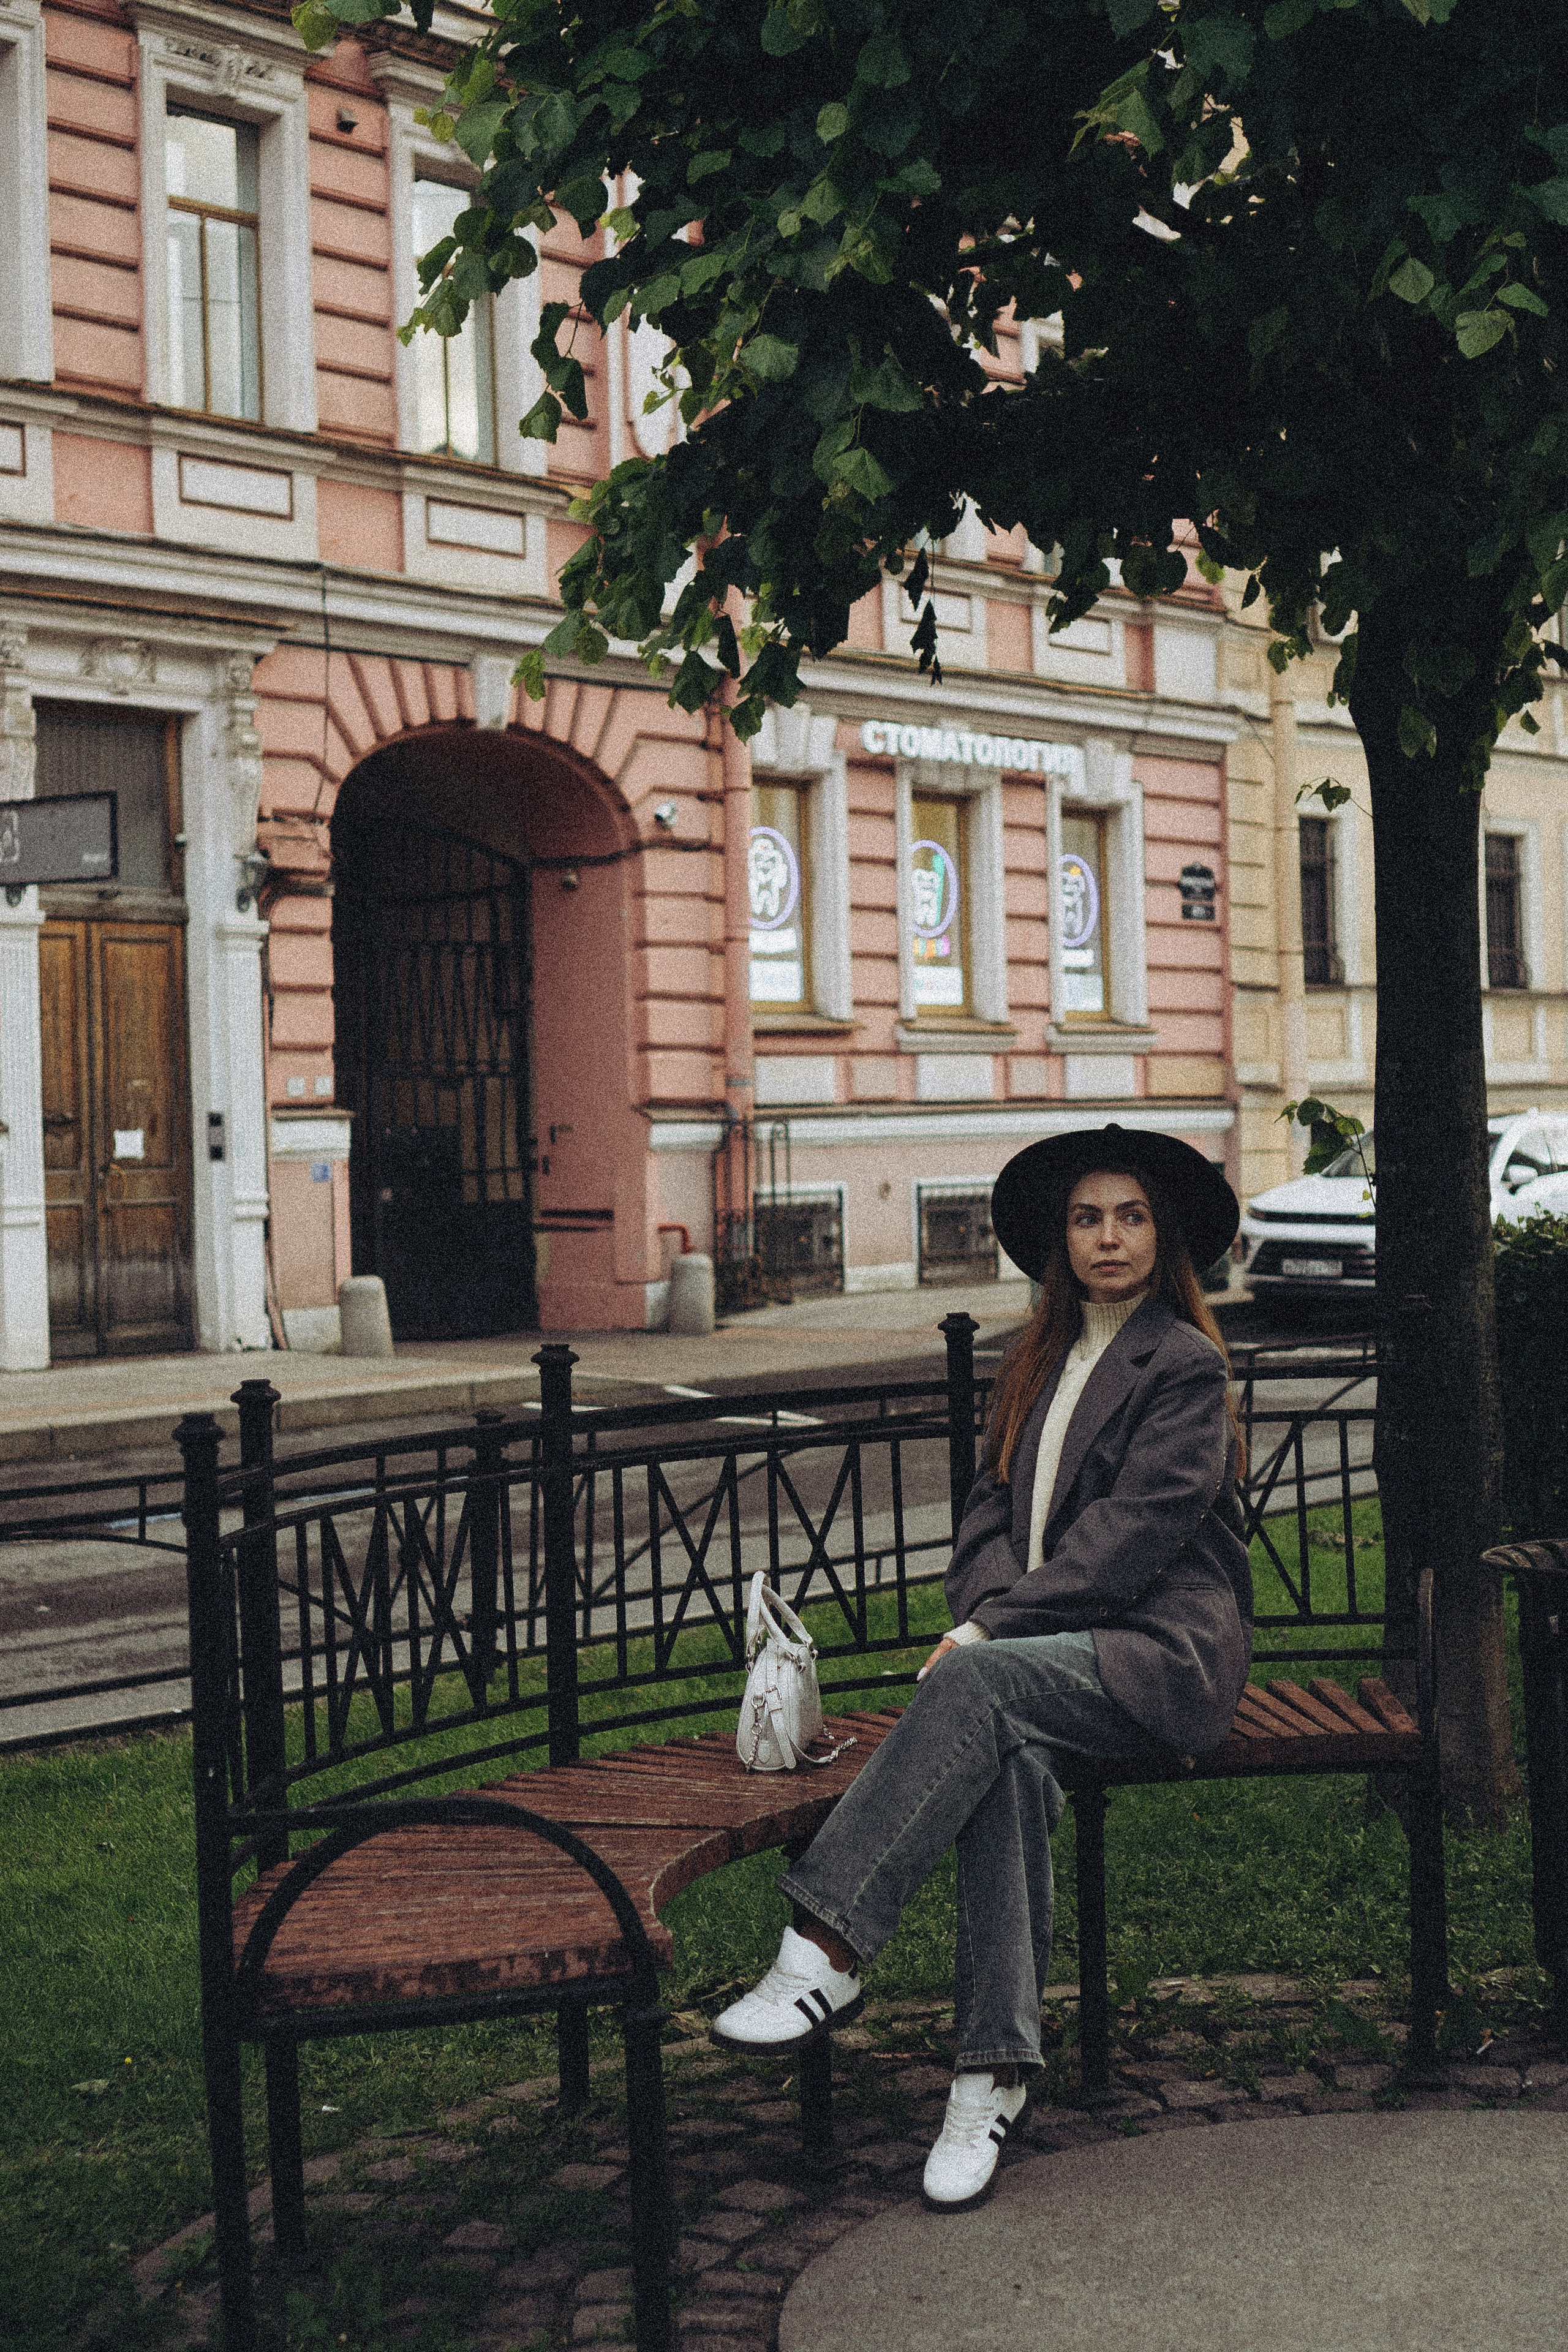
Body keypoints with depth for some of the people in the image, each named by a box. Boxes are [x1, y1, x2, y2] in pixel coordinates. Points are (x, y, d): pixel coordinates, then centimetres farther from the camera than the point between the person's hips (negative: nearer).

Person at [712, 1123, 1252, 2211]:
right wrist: (987, 1608, -6)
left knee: (977, 1686, -33)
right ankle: (996, 2071, -33)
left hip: (1165, 1649, -5)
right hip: (1046, 1651, 5)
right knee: (1008, 1752, -30)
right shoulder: (1045, 1360, 21)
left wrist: (995, 1627, -17)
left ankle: (826, 1955, -36)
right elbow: (996, 1503, 16)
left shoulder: (1186, 1365, -1)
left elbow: (1138, 1526, -11)